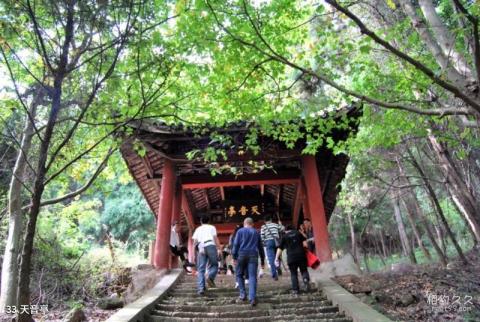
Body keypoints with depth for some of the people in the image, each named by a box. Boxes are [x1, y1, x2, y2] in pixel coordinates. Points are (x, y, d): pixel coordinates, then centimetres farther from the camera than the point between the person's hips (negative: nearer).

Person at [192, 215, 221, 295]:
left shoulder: (198, 229, 24)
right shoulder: (211, 227, 17)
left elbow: (195, 241, 12)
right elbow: (215, 238, 3)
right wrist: (219, 249, -1)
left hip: (201, 248, 2)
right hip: (211, 246, -2)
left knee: (201, 269, 3)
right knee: (214, 265, 11)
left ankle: (201, 288, -6)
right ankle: (210, 277, -16)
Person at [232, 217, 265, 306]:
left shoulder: (240, 231, 9)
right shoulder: (256, 232, 18)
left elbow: (236, 244, -1)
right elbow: (260, 247, 20)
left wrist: (234, 257, -2)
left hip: (242, 255, -1)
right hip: (253, 255, 2)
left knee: (239, 274, 15)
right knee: (252, 277, -1)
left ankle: (243, 294, 13)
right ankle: (252, 298, -11)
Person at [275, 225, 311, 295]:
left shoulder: (284, 237, 8)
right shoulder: (298, 233, 11)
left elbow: (279, 249, 4)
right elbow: (305, 244, 3)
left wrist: (276, 258, 8)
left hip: (291, 257, -1)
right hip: (301, 255, 1)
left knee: (293, 274, 9)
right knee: (304, 270, 14)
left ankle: (295, 289, 7)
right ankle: (306, 279, -14)